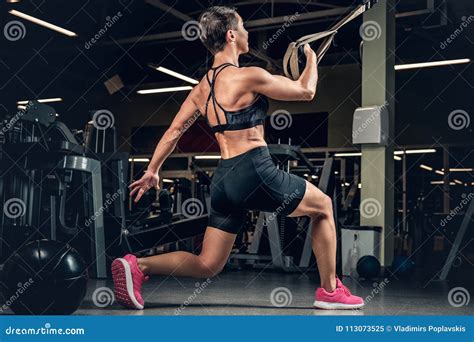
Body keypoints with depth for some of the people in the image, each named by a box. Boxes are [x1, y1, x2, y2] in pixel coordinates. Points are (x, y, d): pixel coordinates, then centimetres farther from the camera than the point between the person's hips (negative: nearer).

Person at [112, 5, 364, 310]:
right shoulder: (248, 76, -9)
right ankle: (330, 291, 19)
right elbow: (306, 91, 1)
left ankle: (138, 266, -7)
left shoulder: (202, 87, 13)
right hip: (256, 173, -7)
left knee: (207, 266, 12)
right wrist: (312, 57, 20)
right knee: (323, 206, 17)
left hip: (224, 180, 7)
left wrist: (152, 171, 27)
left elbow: (174, 131, 17)